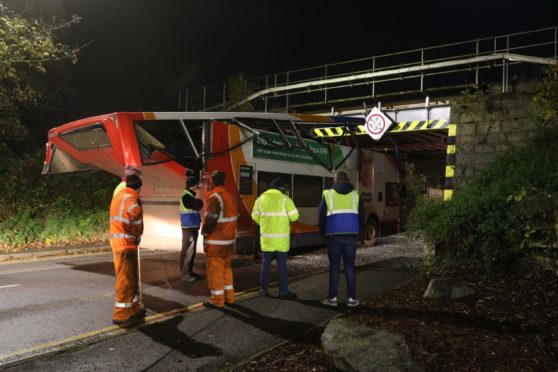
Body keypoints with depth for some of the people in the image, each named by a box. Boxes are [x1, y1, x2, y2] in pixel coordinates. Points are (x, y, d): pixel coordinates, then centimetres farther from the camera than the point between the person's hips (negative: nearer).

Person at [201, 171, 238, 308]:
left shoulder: (215, 196, -16)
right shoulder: (231, 195, 9)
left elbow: (210, 219, -20)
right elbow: (234, 216, 12)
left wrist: (204, 232, -5)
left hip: (216, 240, -8)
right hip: (229, 239, 8)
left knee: (215, 269, 0)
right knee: (226, 267, 17)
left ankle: (217, 299, 6)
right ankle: (229, 296, 23)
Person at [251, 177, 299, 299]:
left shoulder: (260, 199, 2)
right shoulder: (285, 199, -8)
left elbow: (255, 217, 9)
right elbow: (294, 216, -6)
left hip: (266, 237, 3)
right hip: (281, 238, -2)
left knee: (265, 264, 11)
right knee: (282, 265, 4)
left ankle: (264, 290, 17)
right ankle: (283, 291, 8)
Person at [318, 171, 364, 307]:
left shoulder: (328, 194, 1)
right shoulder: (355, 195, 8)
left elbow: (321, 216, 2)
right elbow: (361, 216, 11)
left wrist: (324, 233, 16)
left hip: (334, 235, -1)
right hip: (351, 235, 2)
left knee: (334, 266, 6)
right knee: (350, 266, 7)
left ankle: (332, 298, 9)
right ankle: (352, 298, 8)